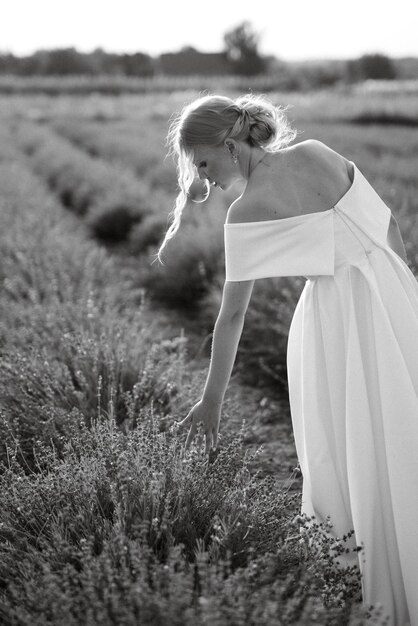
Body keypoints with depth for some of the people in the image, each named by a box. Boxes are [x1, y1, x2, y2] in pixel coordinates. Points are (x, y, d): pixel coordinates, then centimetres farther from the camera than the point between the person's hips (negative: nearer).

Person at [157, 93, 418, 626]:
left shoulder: (247, 211, -12)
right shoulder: (318, 153, 3)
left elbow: (232, 312, -10)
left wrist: (212, 400, -3)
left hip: (339, 313, -6)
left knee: (357, 447, 10)